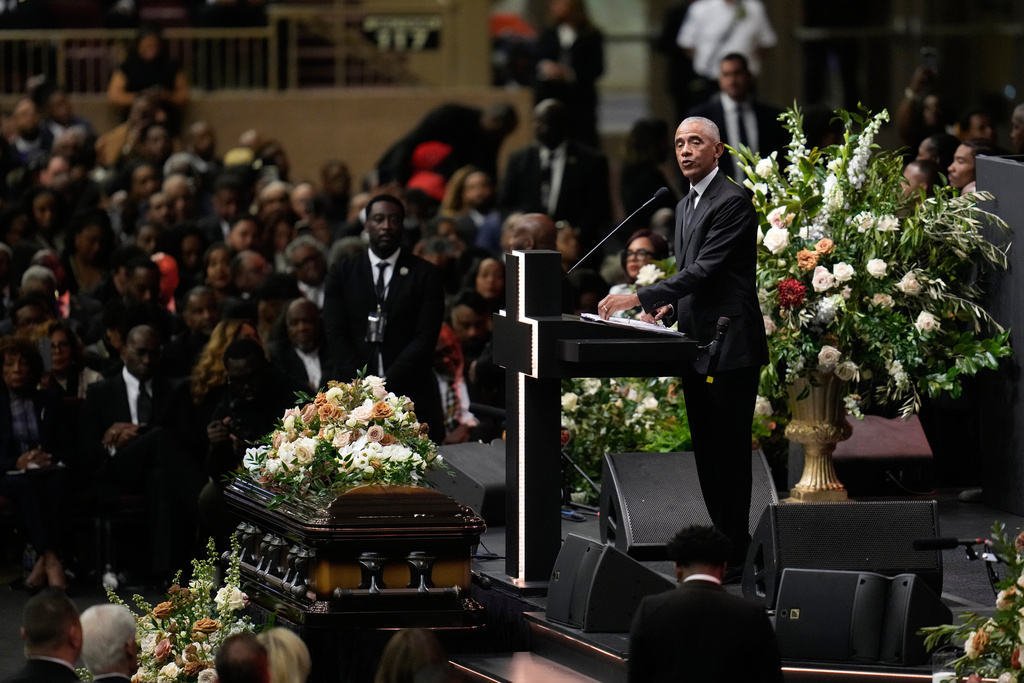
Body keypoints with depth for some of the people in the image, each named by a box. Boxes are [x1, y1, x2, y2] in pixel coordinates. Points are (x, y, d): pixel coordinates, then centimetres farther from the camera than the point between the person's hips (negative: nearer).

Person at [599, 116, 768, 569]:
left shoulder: (732, 202, -13)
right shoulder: (685, 207, 18)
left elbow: (706, 270, -21)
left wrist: (640, 297, -22)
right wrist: (670, 306, 7)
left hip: (730, 348, -10)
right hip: (697, 345, 10)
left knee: (729, 451, -7)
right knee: (707, 452, 11)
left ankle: (733, 553, -5)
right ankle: (726, 543, 16)